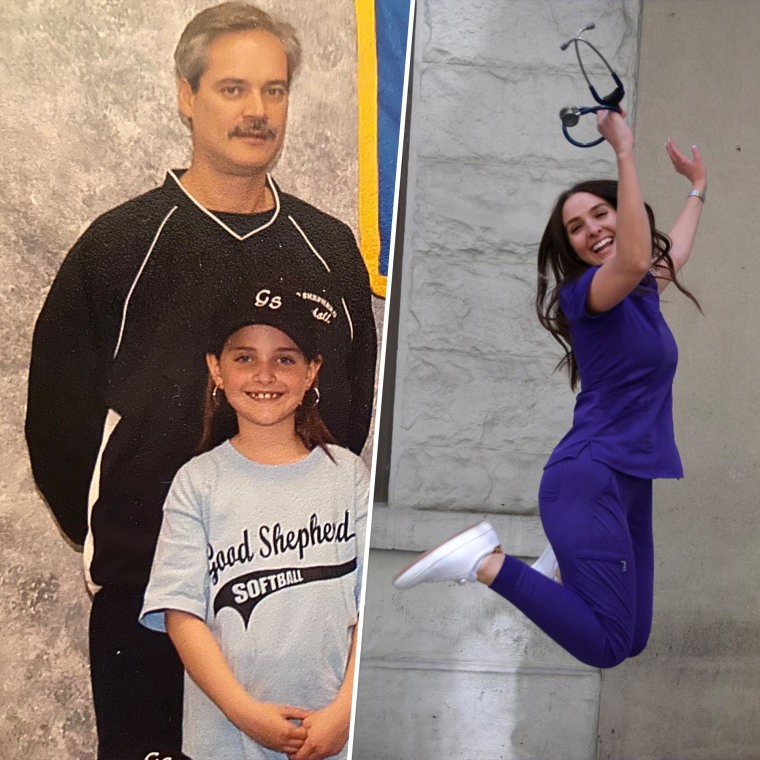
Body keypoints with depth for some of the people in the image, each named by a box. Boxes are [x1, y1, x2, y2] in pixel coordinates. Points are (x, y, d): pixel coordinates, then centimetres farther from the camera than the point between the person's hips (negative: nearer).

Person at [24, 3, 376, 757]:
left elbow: (359, 401, 12)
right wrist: (113, 540, 3)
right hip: (146, 590, -2)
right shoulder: (119, 243, -4)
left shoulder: (330, 249, 4)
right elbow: (58, 412, 1)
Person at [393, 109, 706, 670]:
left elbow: (673, 251, 40)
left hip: (629, 482, 9)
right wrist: (624, 150, -29)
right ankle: (483, 560, -8)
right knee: (604, 647, -17)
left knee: (633, 641, 9)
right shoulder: (586, 290, -10)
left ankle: (564, 565, 30)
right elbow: (633, 261, -34)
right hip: (590, 479, -9)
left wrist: (698, 187, 51)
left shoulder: (644, 292, 15)